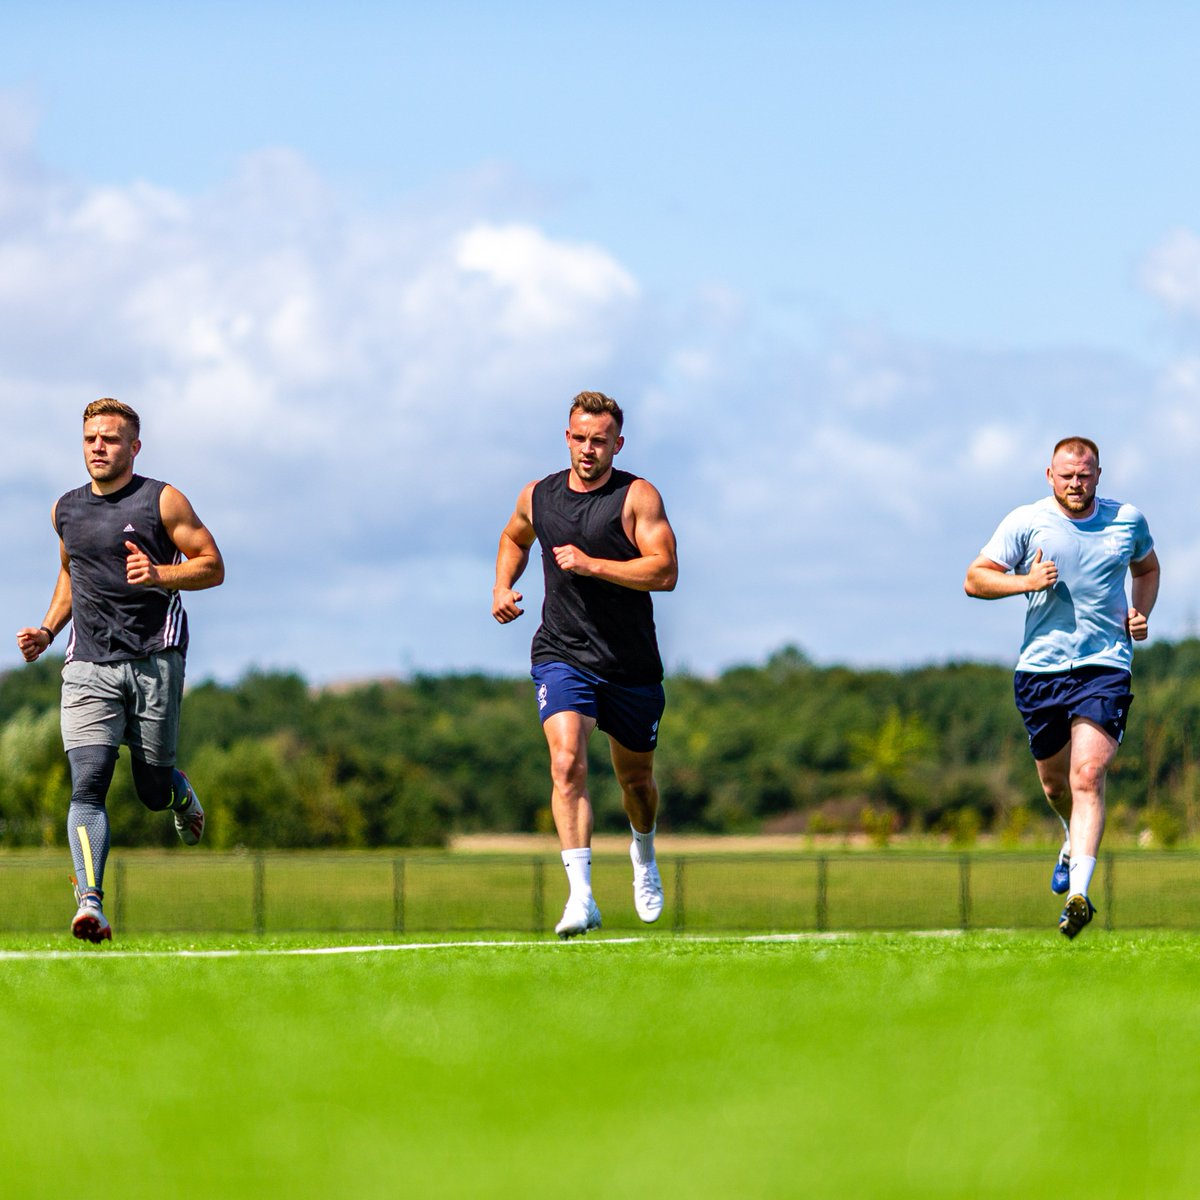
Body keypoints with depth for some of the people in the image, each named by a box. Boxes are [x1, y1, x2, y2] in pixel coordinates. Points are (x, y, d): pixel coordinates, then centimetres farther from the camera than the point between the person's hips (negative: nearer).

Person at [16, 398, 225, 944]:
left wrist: (158, 575, -18)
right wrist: (47, 631, 17)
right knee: (86, 786, -15)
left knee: (153, 792, 3)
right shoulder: (66, 510, 14)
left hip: (154, 658, -2)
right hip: (88, 667, 2)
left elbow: (212, 566, 0)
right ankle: (90, 902, -23)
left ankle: (180, 792, 41)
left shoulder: (163, 501, 1)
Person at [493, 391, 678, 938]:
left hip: (630, 664, -1)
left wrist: (590, 565, -24)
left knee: (636, 778, 15)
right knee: (567, 763, -22)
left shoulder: (638, 497, -7)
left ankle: (643, 853, 50)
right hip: (561, 656, 1)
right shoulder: (538, 496, 6)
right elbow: (514, 537, 29)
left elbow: (665, 571, -18)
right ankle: (581, 897, -29)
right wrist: (503, 587, 11)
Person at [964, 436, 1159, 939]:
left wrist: (1140, 614, 6)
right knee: (1055, 783, 14)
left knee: (1088, 775, -18)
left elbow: (1147, 567, 25)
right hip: (1041, 667, 1)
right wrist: (1026, 581, -18)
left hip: (1105, 667, -1)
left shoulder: (1128, 520, 5)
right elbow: (975, 579, -1)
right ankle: (1075, 840, 49)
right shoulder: (1025, 522, -2)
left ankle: (1078, 894, -23)